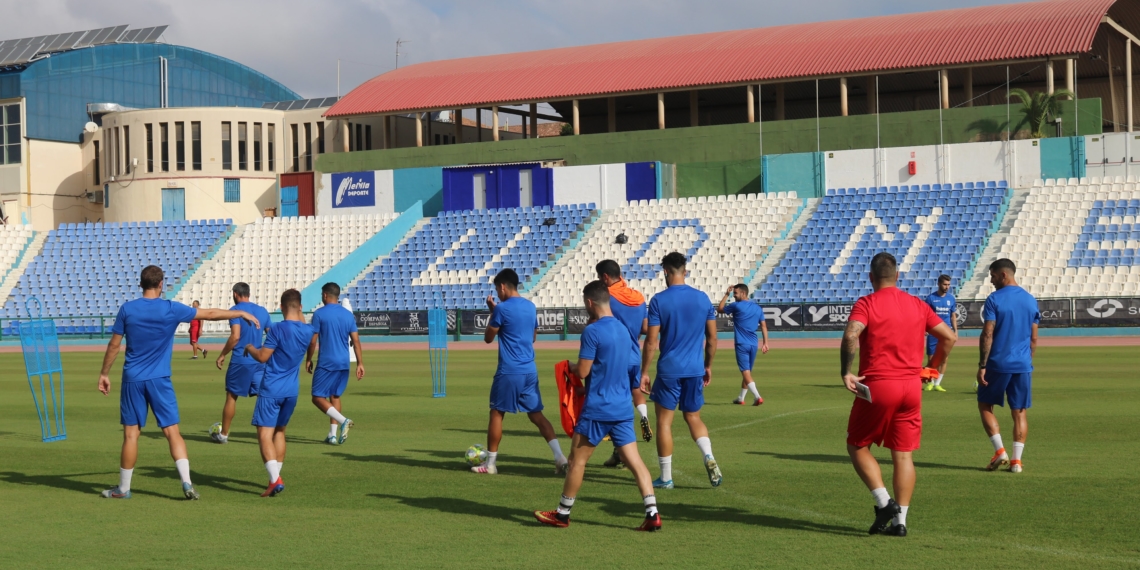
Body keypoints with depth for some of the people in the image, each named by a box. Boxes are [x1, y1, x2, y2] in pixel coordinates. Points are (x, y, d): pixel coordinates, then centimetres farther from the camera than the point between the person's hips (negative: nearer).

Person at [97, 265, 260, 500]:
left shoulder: (127, 309, -2)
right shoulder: (171, 309, -4)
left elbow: (114, 345, 2)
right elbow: (210, 313, 3)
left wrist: (104, 373, 14)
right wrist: (242, 314, 14)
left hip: (132, 379, 1)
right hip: (159, 380, -1)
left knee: (131, 434, 5)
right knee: (172, 431, 1)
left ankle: (123, 488, 13)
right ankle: (187, 483, -8)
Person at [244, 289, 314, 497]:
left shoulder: (279, 329, -16)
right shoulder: (308, 331, 3)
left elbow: (262, 357, -11)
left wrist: (250, 348, 6)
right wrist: (299, 314, 26)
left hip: (271, 390, -6)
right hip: (292, 391, 6)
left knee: (264, 433, -7)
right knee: (279, 431, 21)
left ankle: (275, 479, -22)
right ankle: (276, 477, 23)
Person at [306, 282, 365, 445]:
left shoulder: (319, 314, -6)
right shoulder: (348, 315, 8)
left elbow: (312, 341, -6)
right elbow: (356, 341, 5)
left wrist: (308, 359, 6)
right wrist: (360, 363, 8)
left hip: (326, 363, -6)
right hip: (344, 364, 6)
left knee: (318, 397, -1)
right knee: (335, 396, 16)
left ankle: (343, 421, -21)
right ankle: (333, 435, 10)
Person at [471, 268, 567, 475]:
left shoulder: (502, 308, -11)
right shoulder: (531, 307, 10)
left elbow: (488, 338, -1)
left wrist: (492, 312, 10)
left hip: (509, 372, -6)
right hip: (530, 371, 6)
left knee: (497, 413, 7)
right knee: (536, 415, 8)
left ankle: (490, 463, 13)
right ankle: (560, 457, -4)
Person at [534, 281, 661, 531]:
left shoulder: (592, 331, -14)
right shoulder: (624, 329, 10)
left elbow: (582, 371, -13)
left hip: (597, 409, -7)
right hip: (623, 409, 7)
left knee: (577, 460, 6)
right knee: (634, 461, 3)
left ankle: (562, 514, 15)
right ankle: (652, 514, -6)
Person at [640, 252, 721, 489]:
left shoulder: (659, 300, -9)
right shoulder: (703, 298, 3)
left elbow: (651, 341, -10)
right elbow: (712, 339, 7)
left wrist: (644, 372, -2)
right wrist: (708, 366, 20)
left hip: (669, 370, -4)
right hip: (695, 370, 4)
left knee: (664, 420, 7)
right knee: (693, 416, 19)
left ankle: (666, 478, 10)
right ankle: (709, 458, -5)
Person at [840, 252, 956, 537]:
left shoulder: (866, 304, -6)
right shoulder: (918, 305, 8)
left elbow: (851, 335, -24)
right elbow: (948, 336, 9)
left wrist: (845, 372, -16)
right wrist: (933, 368, 19)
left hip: (877, 386, -4)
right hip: (912, 386, 4)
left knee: (857, 446, 12)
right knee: (904, 454, 9)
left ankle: (884, 502, -1)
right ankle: (900, 520, 7)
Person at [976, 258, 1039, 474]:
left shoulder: (994, 299, -8)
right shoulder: (1031, 300, 8)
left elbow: (987, 335, -12)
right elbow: (1034, 338, 11)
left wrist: (982, 365, -9)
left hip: (998, 364, -4)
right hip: (1023, 365, 4)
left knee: (985, 405, 11)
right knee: (1019, 412, 8)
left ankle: (1000, 451, 0)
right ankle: (1016, 460, 3)